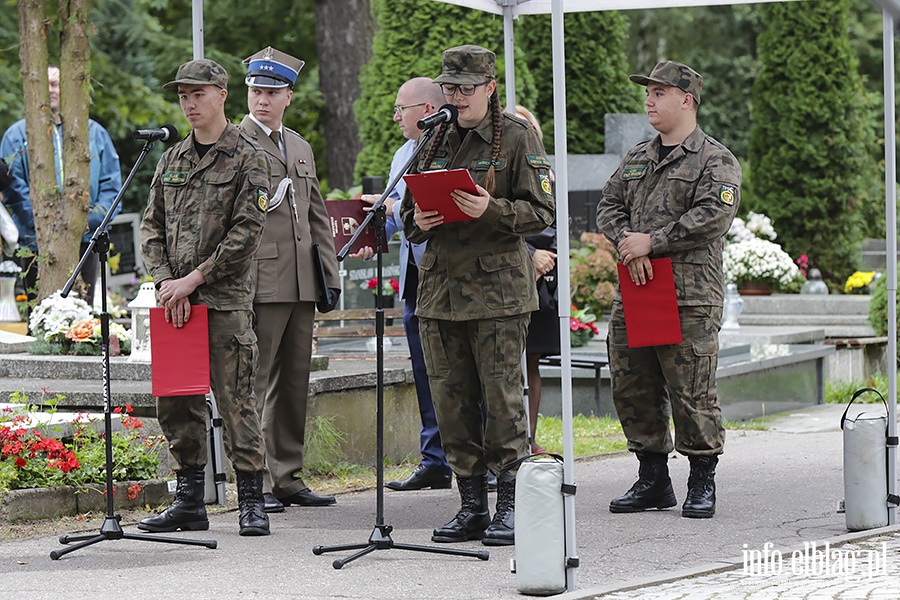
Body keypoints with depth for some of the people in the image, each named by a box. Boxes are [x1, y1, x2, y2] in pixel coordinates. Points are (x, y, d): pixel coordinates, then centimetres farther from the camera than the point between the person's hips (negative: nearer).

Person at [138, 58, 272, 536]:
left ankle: (252, 502, 0)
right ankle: (189, 501, 16)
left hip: (226, 299, -6)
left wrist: (194, 279, -12)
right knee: (176, 401, 7)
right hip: (174, 300, 6)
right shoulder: (171, 159, 15)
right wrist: (165, 281, -4)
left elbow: (247, 231, -9)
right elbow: (151, 226, 13)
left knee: (235, 399, -6)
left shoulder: (247, 158, -2)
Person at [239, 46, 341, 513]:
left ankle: (288, 479, 15)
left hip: (301, 283, 7)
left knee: (295, 384, 9)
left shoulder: (301, 147, 20)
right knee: (257, 385, -6)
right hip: (260, 282, -7)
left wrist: (330, 276, 16)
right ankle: (258, 483, -4)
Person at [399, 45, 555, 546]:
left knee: (503, 399, -5)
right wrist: (419, 221, -1)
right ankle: (472, 507, 13)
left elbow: (541, 213, -5)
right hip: (440, 288, 6)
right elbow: (410, 211, 22)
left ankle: (511, 507, 1)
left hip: (498, 288, -6)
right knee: (452, 401, 6)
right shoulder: (438, 142, 16)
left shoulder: (518, 138, 0)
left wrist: (490, 209, -21)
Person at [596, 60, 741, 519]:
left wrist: (652, 243, -14)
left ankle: (703, 483, 6)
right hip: (633, 293, 7)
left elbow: (712, 216, -14)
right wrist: (628, 245, -6)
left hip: (690, 298, -7)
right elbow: (609, 206, 15)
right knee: (633, 390, 8)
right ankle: (653, 478, 19)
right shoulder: (635, 159, 20)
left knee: (692, 393, -5)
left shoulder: (715, 161, -1)